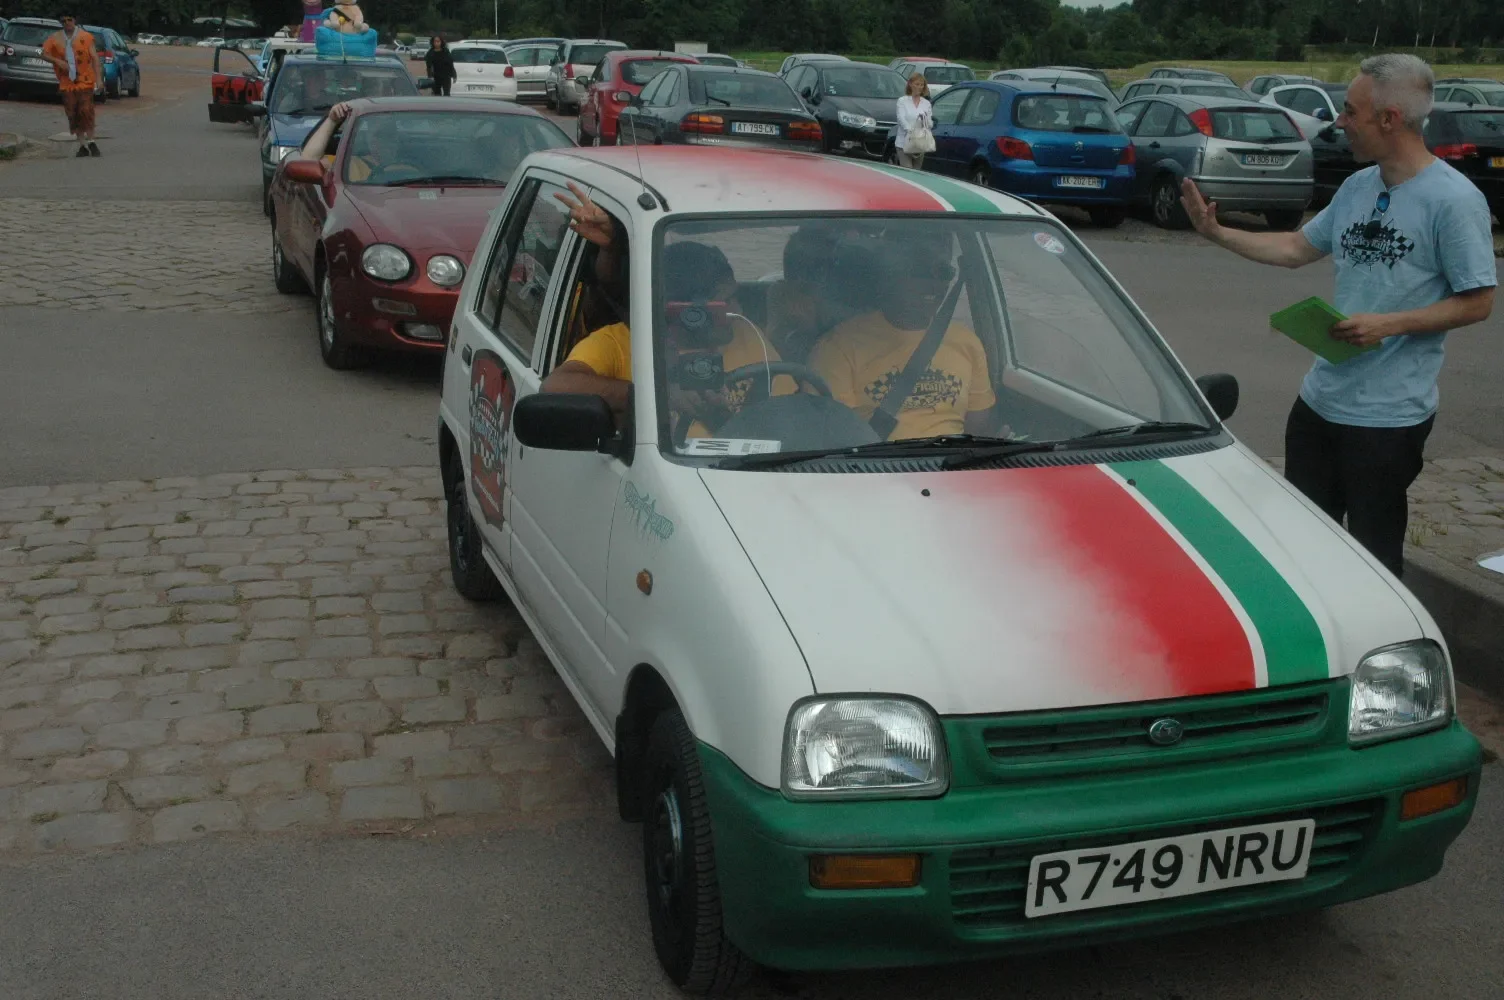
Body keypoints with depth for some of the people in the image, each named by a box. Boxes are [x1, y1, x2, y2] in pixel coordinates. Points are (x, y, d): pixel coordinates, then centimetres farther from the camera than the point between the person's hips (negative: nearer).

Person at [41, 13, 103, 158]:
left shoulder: (86, 37, -1)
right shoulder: (55, 38, 8)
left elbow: (95, 58, -3)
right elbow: (44, 54, 7)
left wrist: (98, 78, -9)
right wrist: (57, 61, -11)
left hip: (85, 81, -3)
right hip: (66, 83, 3)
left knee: (86, 111, -12)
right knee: (73, 114, 3)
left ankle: (91, 141, -1)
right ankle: (82, 145, 9)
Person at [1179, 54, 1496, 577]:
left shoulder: (1452, 199, -16)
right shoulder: (1358, 187, 7)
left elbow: (1477, 302, -14)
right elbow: (1297, 248, 18)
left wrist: (1390, 324, -23)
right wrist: (1216, 231, 12)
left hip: (1389, 414, -8)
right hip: (1320, 397, 8)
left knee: (1372, 553, 4)